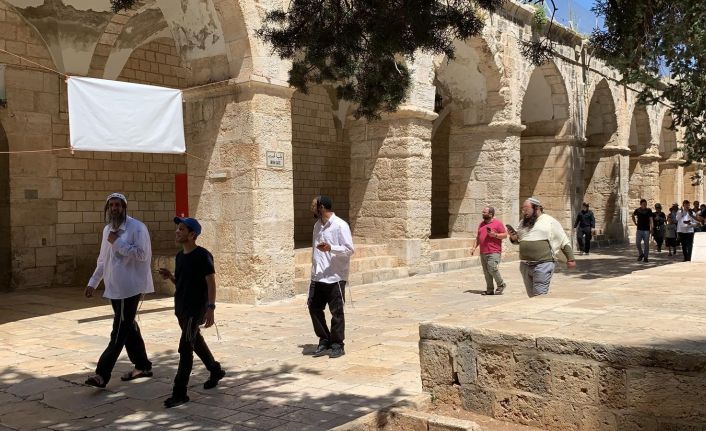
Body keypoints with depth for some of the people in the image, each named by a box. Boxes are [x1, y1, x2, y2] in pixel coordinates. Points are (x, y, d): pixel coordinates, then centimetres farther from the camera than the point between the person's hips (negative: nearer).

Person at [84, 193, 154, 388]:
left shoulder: (137, 227, -11)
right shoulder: (107, 229, 13)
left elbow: (142, 254, -21)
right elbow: (102, 260, 21)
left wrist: (118, 242, -18)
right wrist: (92, 283, 17)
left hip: (130, 287, -8)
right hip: (114, 288, 8)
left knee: (119, 331, -6)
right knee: (128, 328, 15)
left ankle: (102, 374, -7)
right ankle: (142, 366, 26)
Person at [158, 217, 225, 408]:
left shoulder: (202, 256, -14)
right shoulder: (180, 256, 10)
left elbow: (211, 283, -16)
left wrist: (211, 308, -22)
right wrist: (169, 276, -1)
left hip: (196, 308, -9)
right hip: (181, 307, 9)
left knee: (185, 348, -9)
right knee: (196, 342, 21)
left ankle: (179, 393, -4)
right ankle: (216, 370, 42)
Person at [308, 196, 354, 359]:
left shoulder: (340, 225, -11)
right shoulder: (318, 225, 12)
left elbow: (350, 249, -15)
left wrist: (330, 248, -27)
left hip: (335, 277, -7)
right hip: (317, 277, 7)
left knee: (336, 312, 3)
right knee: (314, 308, 7)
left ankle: (337, 345, 16)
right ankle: (324, 341, 23)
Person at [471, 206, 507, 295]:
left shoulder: (498, 223, -1)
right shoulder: (482, 224, 18)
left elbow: (505, 235, -3)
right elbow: (478, 237, 23)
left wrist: (494, 235, -17)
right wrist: (474, 247, 14)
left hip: (494, 252, -6)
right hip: (483, 253, 7)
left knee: (492, 268, -17)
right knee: (486, 272, 5)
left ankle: (501, 285, 4)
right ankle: (489, 290, 11)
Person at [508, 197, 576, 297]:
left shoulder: (549, 221, -1)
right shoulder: (523, 222, 15)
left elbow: (564, 241, 1)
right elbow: (518, 240, 27)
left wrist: (570, 259, -2)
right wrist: (513, 238, 4)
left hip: (543, 264, -6)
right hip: (525, 265, 6)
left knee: (540, 296, -11)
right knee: (531, 296, 11)